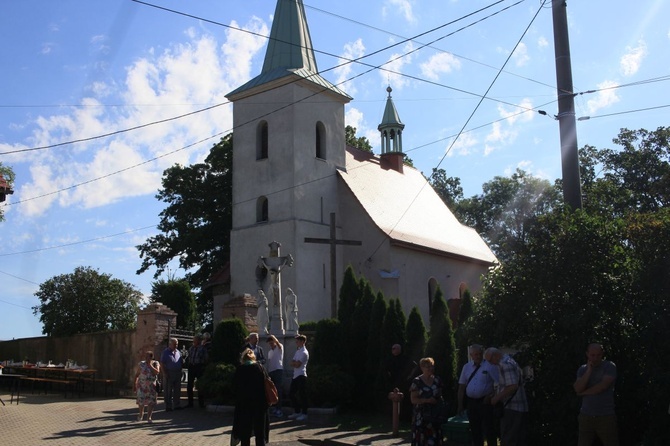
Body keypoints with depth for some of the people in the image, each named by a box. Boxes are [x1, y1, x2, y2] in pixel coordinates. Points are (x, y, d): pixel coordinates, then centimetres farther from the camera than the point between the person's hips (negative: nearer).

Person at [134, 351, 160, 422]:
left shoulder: (155, 363, -1)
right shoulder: (141, 363, 0)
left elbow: (157, 372, -18)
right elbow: (137, 374, 6)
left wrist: (150, 365, -15)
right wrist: (135, 384, 4)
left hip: (151, 386, 0)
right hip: (142, 385, 0)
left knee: (151, 402, -4)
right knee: (141, 400, -4)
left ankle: (149, 417, 8)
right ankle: (141, 414, 25)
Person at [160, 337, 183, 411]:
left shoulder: (178, 352, 13)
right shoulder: (166, 352, -3)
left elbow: (181, 363, 18)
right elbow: (162, 363, -7)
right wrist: (165, 373, -14)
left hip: (178, 373, 5)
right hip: (169, 374, -5)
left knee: (177, 391, 10)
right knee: (168, 391, 0)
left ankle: (177, 405, 18)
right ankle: (168, 406, 7)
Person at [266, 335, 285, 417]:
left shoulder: (280, 348, 0)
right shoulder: (269, 351, 20)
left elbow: (279, 344, -24)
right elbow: (268, 363, 19)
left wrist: (274, 338, -43)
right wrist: (267, 373, 12)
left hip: (278, 371, -7)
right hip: (270, 372, 7)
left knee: (278, 390, -9)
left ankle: (279, 409, -9)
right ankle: (274, 407, 15)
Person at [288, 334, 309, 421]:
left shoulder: (304, 352, -13)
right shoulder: (298, 351, 17)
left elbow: (297, 365, -19)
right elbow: (292, 363, 11)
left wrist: (293, 363, -1)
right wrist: (295, 363, -8)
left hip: (301, 376, -10)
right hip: (295, 375, 10)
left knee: (302, 395, -4)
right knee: (291, 393, 12)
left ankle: (304, 414, 4)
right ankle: (297, 412, 22)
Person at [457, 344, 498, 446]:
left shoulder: (490, 366, -5)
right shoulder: (466, 367, 9)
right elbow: (461, 387, 10)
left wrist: (491, 396, -15)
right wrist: (460, 404, 6)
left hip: (485, 402, -4)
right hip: (471, 402, 5)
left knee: (489, 430, -2)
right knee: (475, 430, 13)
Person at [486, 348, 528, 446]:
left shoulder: (505, 364, -16)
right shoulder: (509, 361, 15)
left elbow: (513, 387, -25)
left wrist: (497, 398, -15)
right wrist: (498, 396, 19)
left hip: (511, 409, -10)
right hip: (520, 408, 10)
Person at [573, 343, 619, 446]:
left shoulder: (610, 366, -5)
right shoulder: (582, 369, 7)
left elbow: (603, 386, -18)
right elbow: (578, 389, -9)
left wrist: (584, 392, -5)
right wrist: (589, 370, -13)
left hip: (606, 417, -3)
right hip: (586, 417, 3)